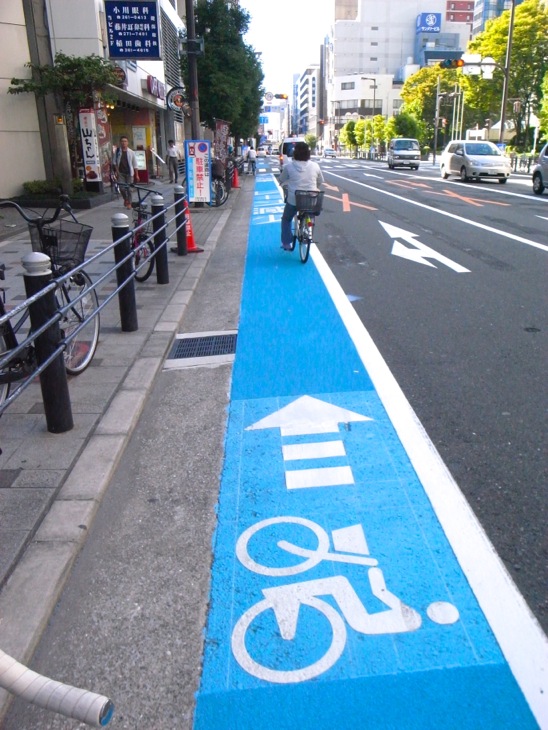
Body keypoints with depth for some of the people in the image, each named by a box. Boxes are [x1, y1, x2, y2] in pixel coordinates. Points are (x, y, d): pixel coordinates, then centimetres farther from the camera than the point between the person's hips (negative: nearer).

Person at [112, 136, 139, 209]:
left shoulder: (131, 152, 1)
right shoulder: (117, 151, 4)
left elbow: (135, 165, 3)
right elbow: (114, 162, 11)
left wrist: (137, 175, 0)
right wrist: (116, 171, -1)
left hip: (129, 173, -1)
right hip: (120, 173, 1)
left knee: (129, 188, -1)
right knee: (121, 187, -8)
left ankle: (129, 203, 10)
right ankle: (125, 199, 18)